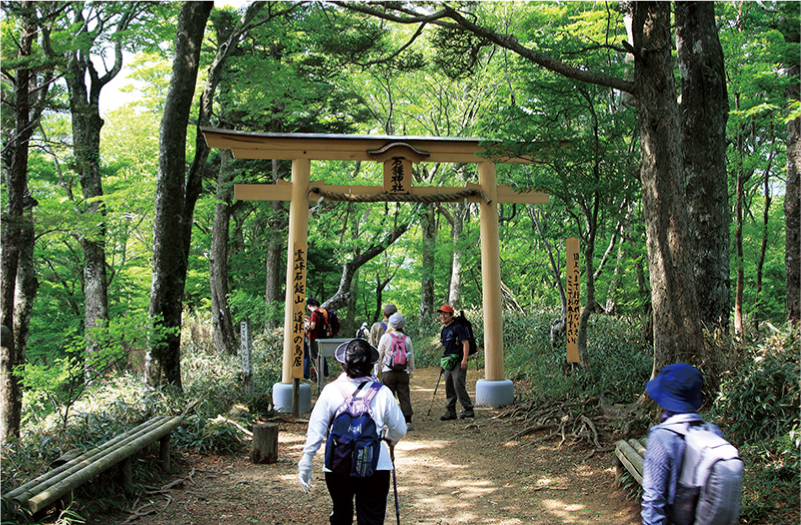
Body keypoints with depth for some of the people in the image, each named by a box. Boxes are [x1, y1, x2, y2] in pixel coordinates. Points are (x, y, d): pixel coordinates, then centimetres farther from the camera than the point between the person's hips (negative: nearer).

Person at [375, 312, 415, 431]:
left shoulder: (385, 337, -5)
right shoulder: (407, 339, 3)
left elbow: (379, 355, 1)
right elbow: (411, 357, 10)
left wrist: (377, 370, 11)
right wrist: (411, 371, 21)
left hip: (388, 372, -2)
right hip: (403, 372, 2)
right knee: (404, 396, 5)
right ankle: (408, 422, 3)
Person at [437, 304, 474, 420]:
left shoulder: (457, 328, -9)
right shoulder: (444, 330, 16)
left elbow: (466, 343, -14)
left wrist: (464, 360, -21)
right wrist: (444, 361, 22)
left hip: (458, 362, -8)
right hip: (448, 363, 8)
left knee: (459, 386, -11)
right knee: (449, 388, 9)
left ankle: (469, 410, -1)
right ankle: (450, 412, 15)